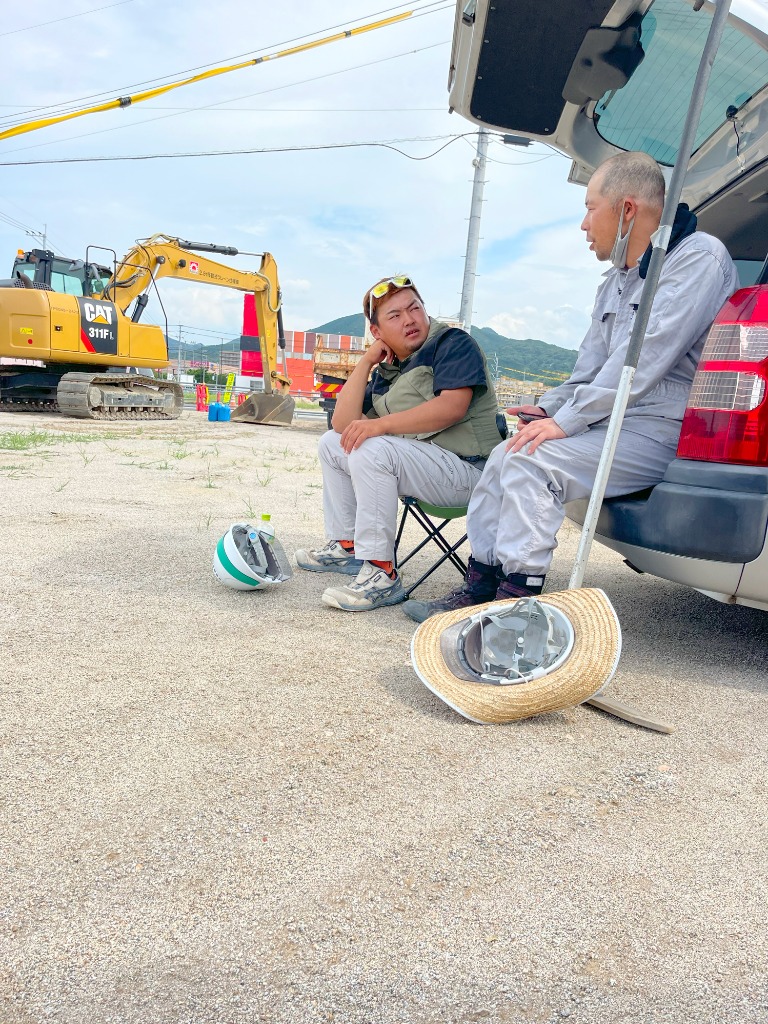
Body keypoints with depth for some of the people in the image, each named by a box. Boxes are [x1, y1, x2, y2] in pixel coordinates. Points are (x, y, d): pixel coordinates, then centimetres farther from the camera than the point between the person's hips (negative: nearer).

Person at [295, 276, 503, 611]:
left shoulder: (452, 343, -5)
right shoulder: (386, 371, 15)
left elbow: (453, 406, -23)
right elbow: (344, 425, 5)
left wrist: (380, 424, -26)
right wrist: (366, 363, 1)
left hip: (467, 469, -8)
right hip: (416, 462, 9)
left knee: (371, 449, -30)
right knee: (332, 443, 13)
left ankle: (382, 575, -26)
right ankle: (345, 547, 17)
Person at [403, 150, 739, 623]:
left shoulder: (698, 257, -11)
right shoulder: (615, 282, 18)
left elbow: (645, 358, -22)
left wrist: (566, 420, -22)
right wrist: (549, 408, 3)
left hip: (663, 429, -9)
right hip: (612, 422, 9)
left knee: (533, 463, -24)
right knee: (506, 456, 0)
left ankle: (517, 604, -16)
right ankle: (478, 591, 4)